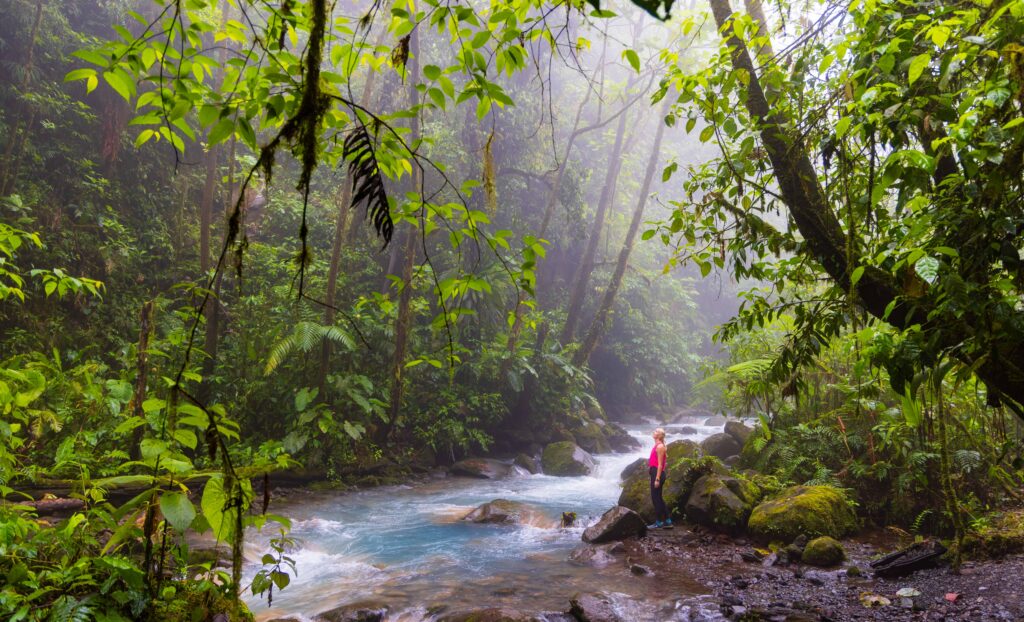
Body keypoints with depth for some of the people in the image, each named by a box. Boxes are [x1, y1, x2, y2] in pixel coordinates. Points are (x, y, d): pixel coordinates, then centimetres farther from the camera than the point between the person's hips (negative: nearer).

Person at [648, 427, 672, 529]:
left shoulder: (660, 446, -14)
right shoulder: (657, 446, 16)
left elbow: (660, 464, -17)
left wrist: (657, 479, -20)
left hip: (657, 474, -10)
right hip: (655, 473, 10)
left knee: (656, 498, -3)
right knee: (658, 498, 13)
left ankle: (658, 523, 4)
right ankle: (667, 521, 18)